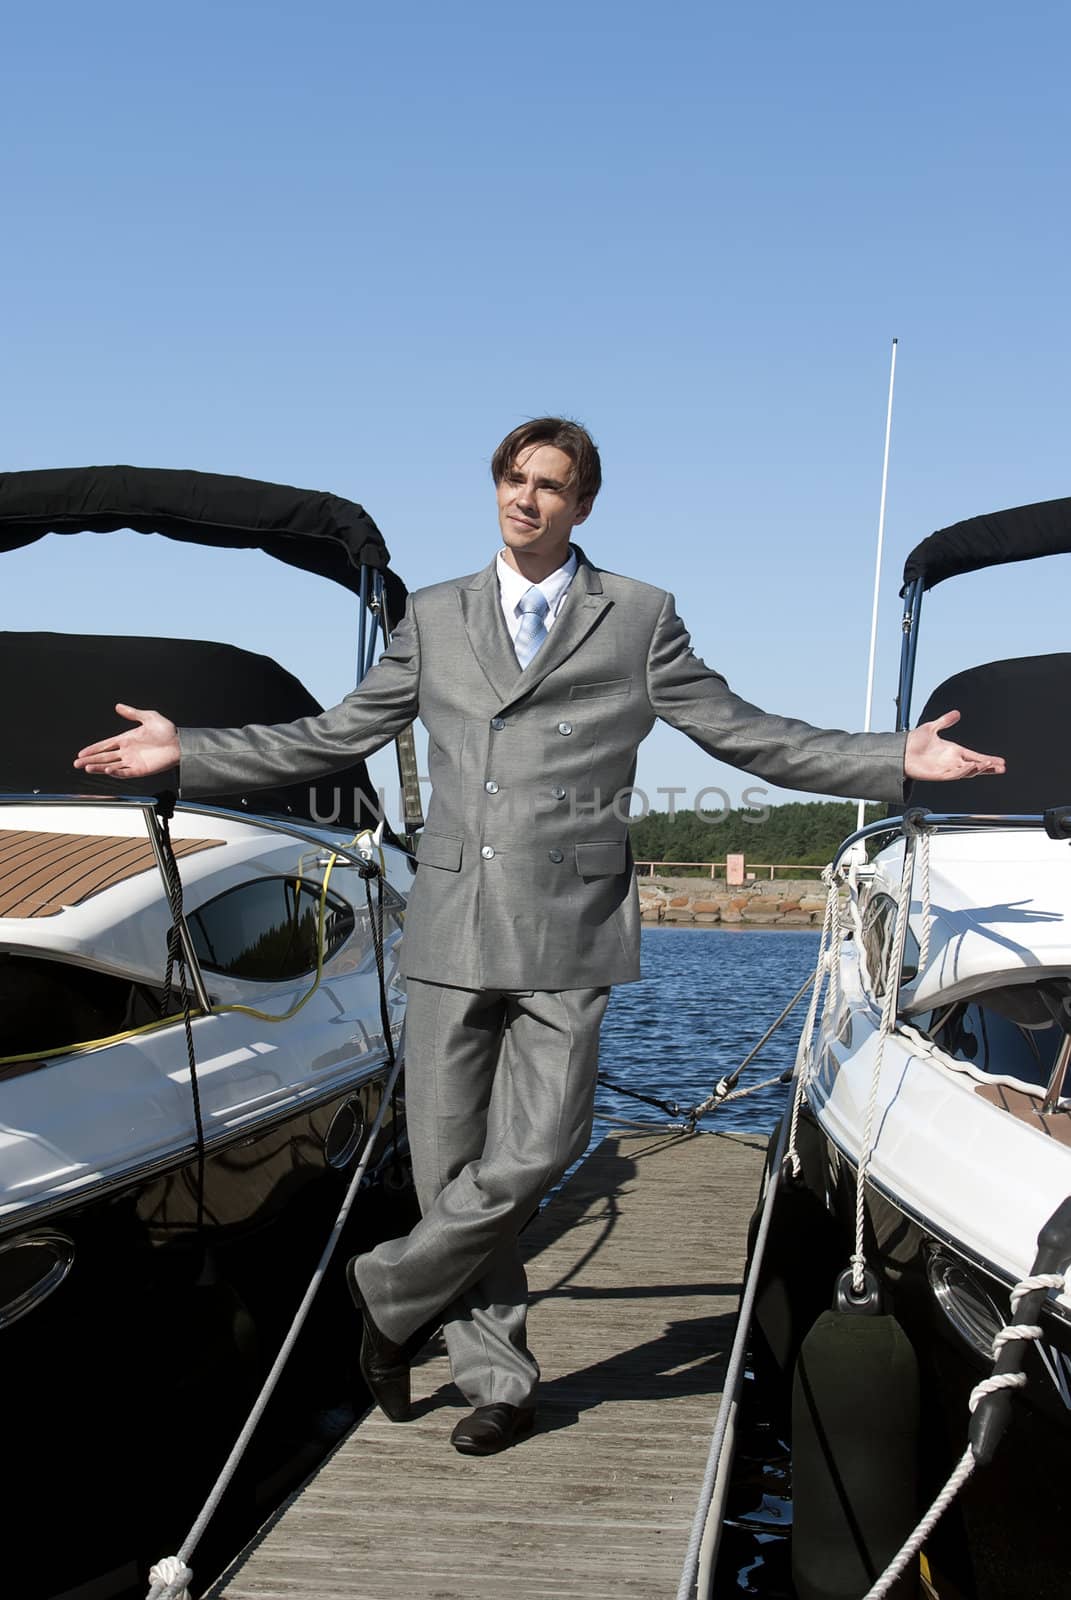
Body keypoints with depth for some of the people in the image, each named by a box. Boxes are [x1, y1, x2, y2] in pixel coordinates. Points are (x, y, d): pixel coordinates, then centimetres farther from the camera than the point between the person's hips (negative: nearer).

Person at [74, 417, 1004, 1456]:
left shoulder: (639, 619, 7)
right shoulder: (434, 617, 13)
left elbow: (744, 736, 6)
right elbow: (333, 737, 16)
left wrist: (897, 759, -4)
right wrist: (186, 752, 11)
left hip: (567, 930, -2)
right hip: (451, 930, 2)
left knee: (532, 1156, -10)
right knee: (451, 1163, 5)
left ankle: (391, 1291, 16)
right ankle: (498, 1382, 21)